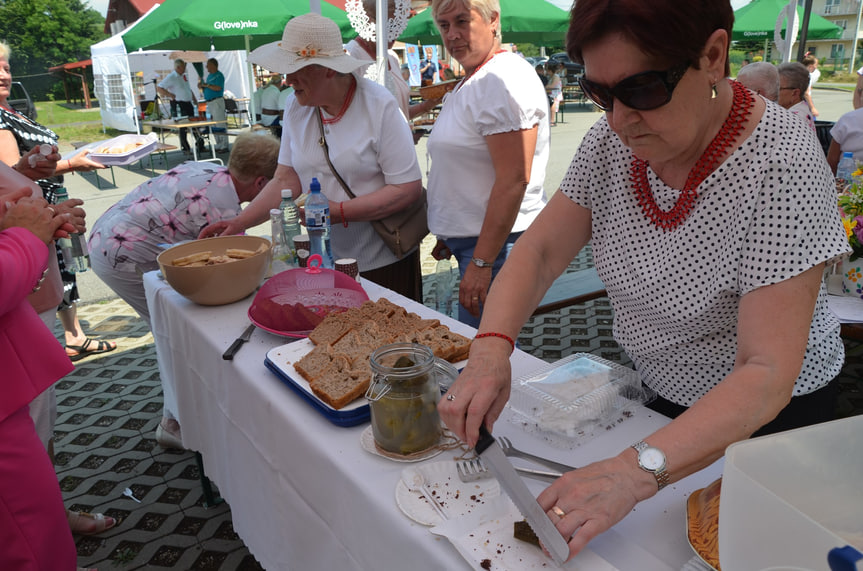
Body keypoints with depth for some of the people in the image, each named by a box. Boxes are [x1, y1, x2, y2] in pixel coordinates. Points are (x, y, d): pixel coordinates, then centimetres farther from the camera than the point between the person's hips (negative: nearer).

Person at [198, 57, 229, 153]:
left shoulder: (219, 75, -9)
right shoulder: (209, 75, 19)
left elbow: (218, 88, -22)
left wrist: (206, 85, -16)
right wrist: (202, 86, 4)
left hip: (217, 101, -10)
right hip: (209, 102, 10)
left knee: (220, 124, -10)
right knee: (213, 126, 11)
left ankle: (224, 146, -8)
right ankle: (219, 145, 17)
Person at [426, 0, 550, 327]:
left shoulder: (504, 80, -17)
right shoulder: (469, 82, 18)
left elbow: (513, 181, -24)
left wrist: (481, 262, -24)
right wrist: (449, 235, 24)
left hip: (494, 245, -10)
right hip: (470, 239, 10)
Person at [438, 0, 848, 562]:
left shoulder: (781, 166, -30)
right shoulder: (613, 139, -13)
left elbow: (768, 374, -34)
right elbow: (539, 250, -11)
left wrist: (638, 470, -46)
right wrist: (492, 349, -29)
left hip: (766, 413, -4)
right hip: (659, 395, 5)